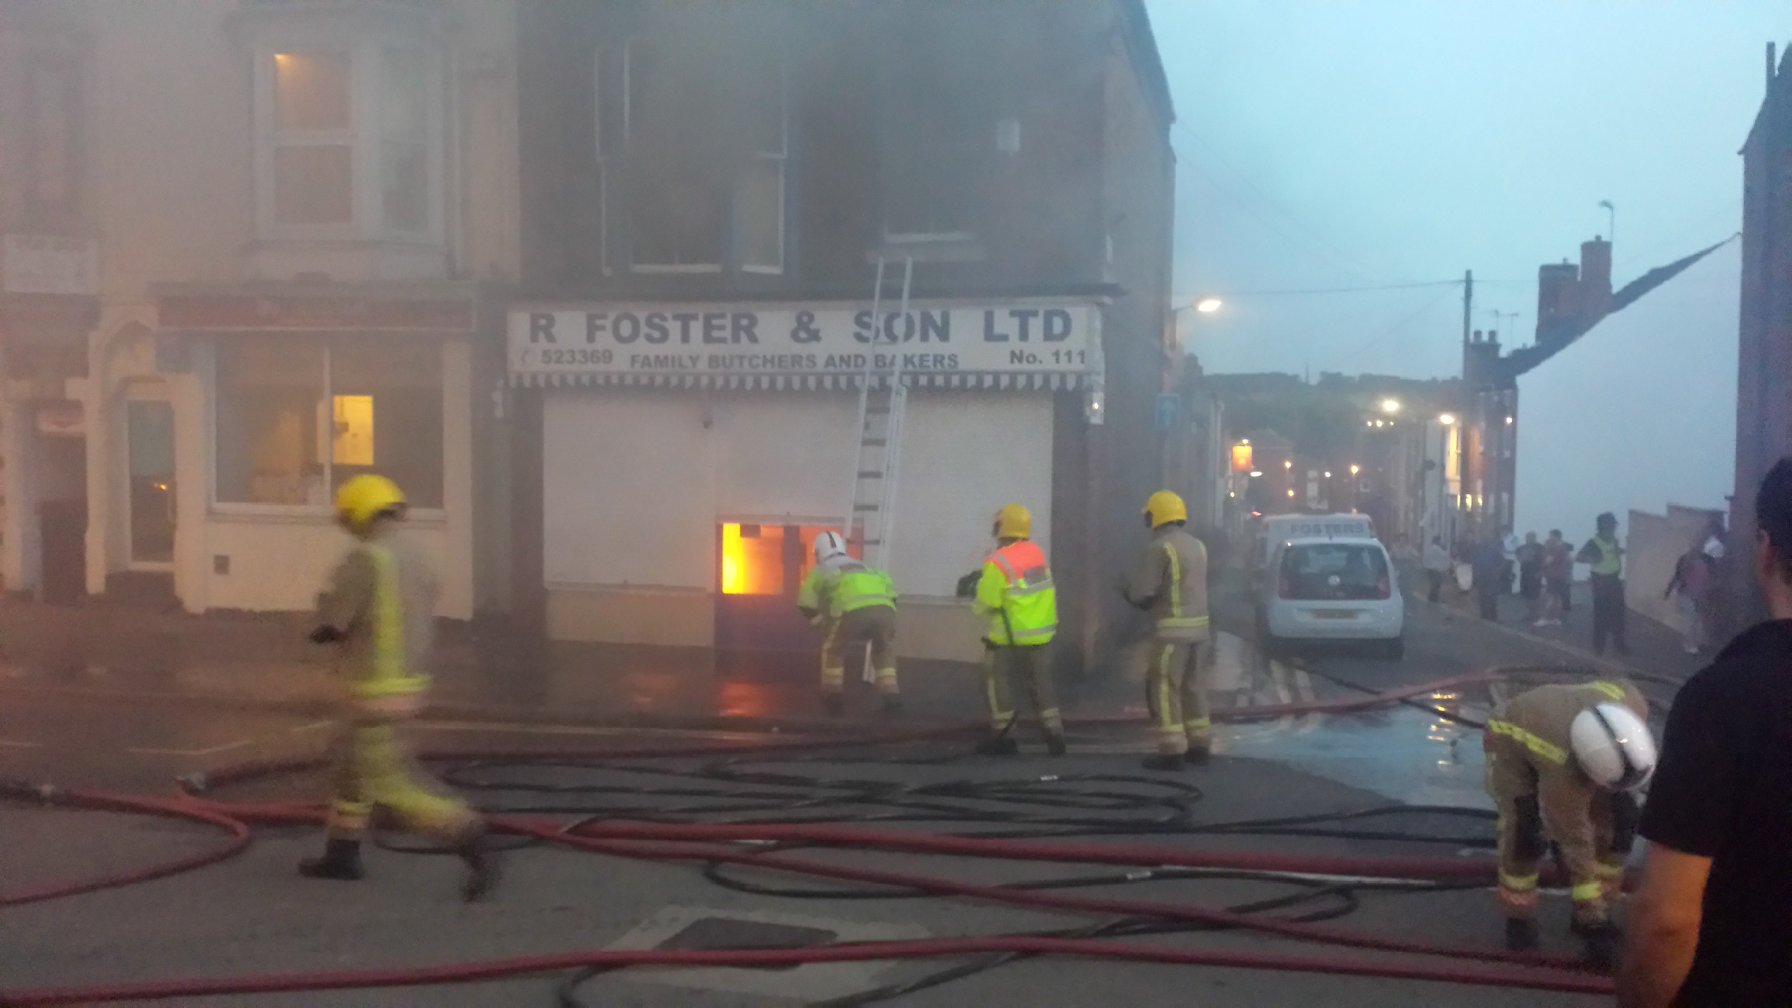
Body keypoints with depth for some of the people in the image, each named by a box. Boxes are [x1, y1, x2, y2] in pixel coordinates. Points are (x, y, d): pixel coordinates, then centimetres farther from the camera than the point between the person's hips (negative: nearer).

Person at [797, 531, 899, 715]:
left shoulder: (821, 569, 32)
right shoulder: (864, 566, 41)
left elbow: (806, 603, 23)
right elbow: (890, 591, 33)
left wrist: (819, 619, 41)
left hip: (854, 611, -3)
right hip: (884, 610, 3)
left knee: (833, 650, 24)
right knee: (884, 651, 31)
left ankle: (834, 699, 22)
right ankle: (891, 696, 21)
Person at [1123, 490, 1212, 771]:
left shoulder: (1160, 547, -15)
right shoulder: (1196, 545, 11)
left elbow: (1141, 591, -16)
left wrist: (1130, 592, 7)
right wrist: (1148, 598, 15)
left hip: (1172, 627, -8)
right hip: (1196, 624, 8)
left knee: (1163, 689, -3)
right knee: (1192, 687, 16)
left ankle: (1172, 752, -5)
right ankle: (1199, 746, 21)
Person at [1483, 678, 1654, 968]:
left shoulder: (1630, 703, -34)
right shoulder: (1563, 777, -44)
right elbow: (1576, 844, -31)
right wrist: (1593, 915, -21)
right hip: (1511, 739, -6)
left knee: (1619, 818, -2)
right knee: (1523, 831, -22)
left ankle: (1596, 914, 13)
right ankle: (1519, 917, 2)